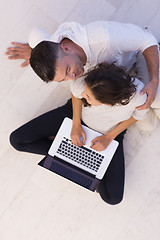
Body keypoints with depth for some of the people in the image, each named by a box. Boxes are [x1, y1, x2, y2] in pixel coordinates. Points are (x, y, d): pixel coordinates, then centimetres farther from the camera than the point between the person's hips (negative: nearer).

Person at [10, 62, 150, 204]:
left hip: (109, 132, -1)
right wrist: (76, 125, -15)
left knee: (113, 197, -13)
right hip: (78, 113, 1)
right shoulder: (86, 82, -38)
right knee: (17, 140, -5)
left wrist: (109, 137, -18)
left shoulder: (137, 93, -40)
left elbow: (139, 114, -13)